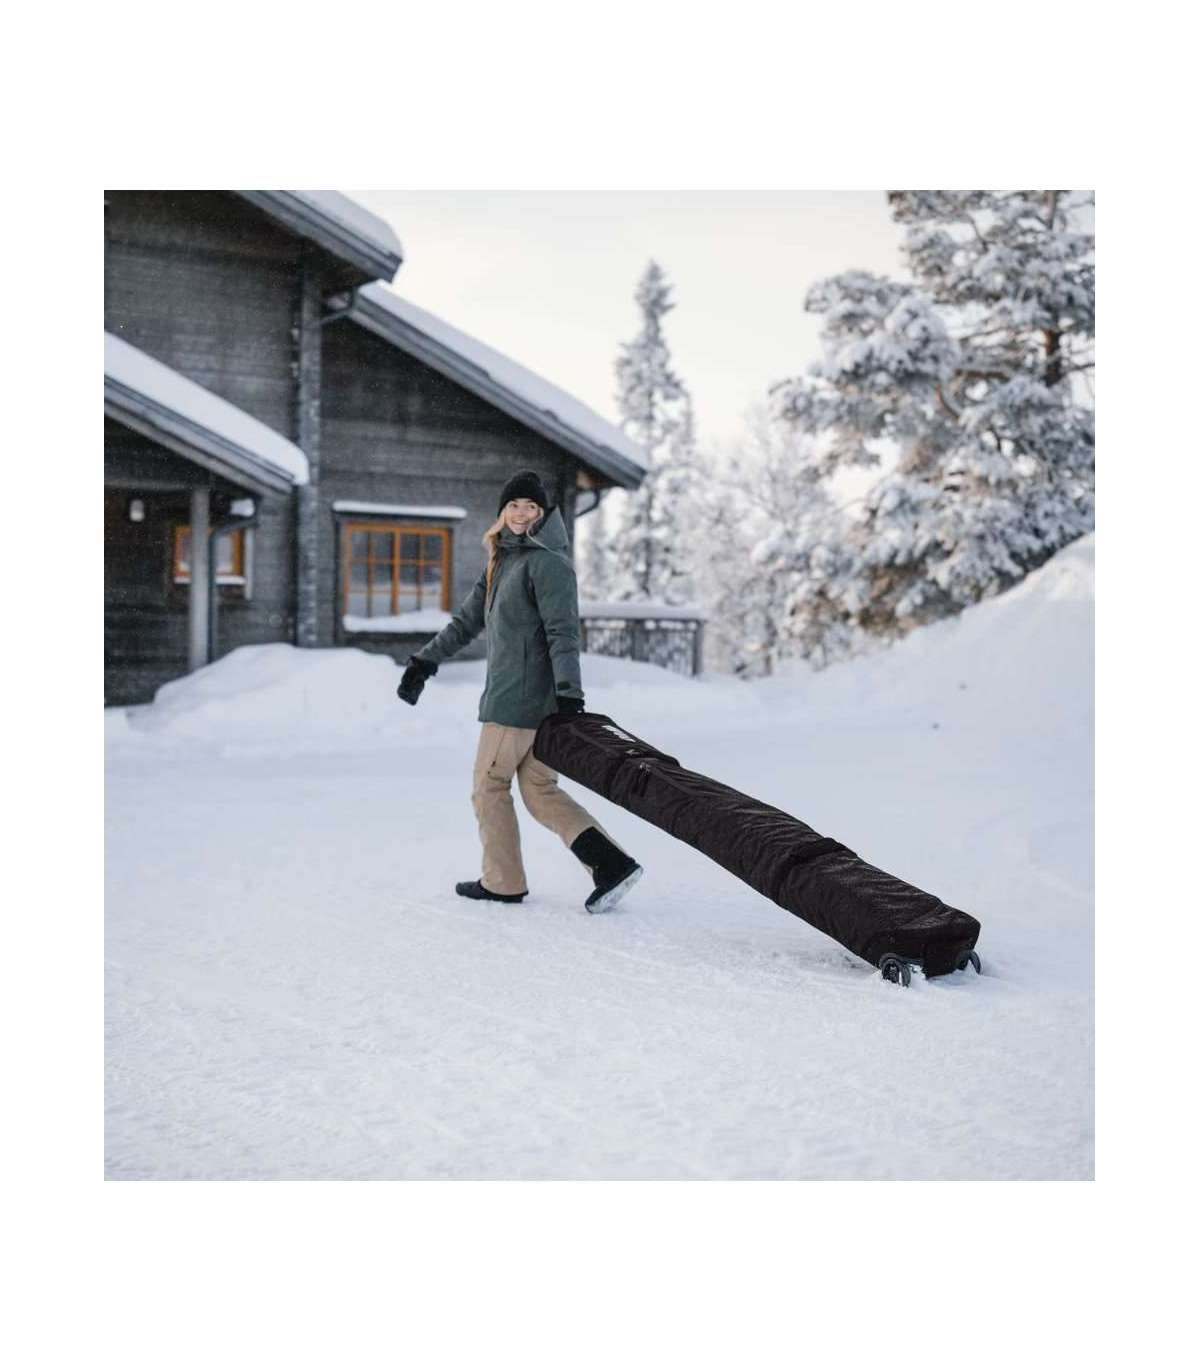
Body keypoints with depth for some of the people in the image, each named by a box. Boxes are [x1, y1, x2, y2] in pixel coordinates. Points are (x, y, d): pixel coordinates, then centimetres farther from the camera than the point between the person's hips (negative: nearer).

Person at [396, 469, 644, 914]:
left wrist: (569, 695, -24)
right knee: (540, 792, 9)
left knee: (489, 786, 5)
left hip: (517, 698, -9)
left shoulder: (547, 561, -10)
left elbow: (563, 632, -18)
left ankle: (503, 881, 17)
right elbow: (467, 621, 23)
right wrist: (424, 662, 20)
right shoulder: (501, 561, 18)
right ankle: (612, 863, 0)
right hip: (522, 695, 9)